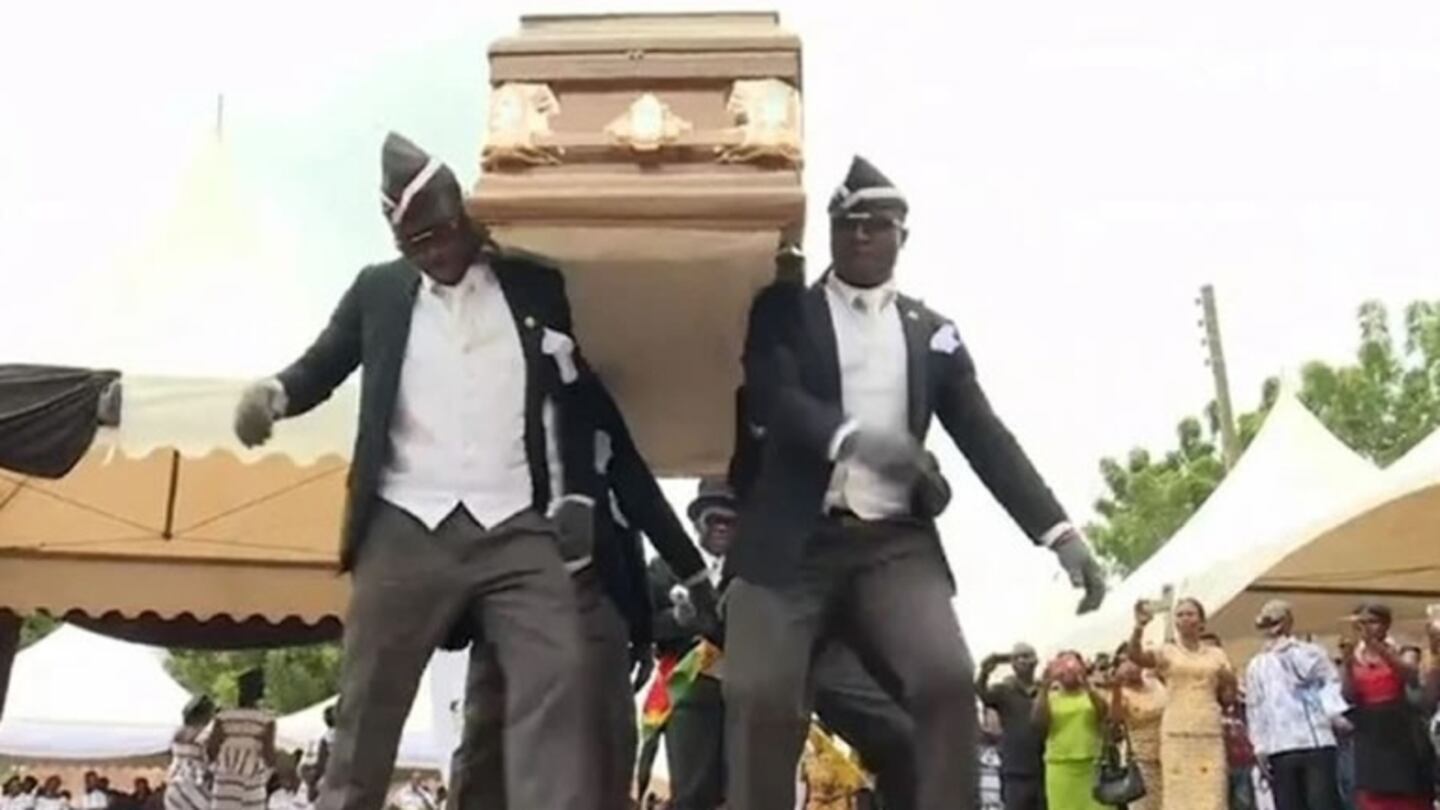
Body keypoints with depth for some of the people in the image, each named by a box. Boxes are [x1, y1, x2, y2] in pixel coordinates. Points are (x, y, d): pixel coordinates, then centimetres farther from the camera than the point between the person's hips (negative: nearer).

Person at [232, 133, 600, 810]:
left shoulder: (536, 285, 10)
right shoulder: (379, 289, 13)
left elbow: (583, 394, 13)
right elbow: (321, 366, 16)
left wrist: (577, 494, 1)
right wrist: (274, 392, -8)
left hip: (517, 531, 0)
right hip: (407, 529, 1)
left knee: (555, 680, -15)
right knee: (366, 707, 5)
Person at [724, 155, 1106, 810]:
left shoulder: (932, 332, 17)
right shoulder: (783, 310, 11)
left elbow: (985, 436, 11)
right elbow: (767, 396, -7)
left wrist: (1059, 531, -1)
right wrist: (850, 435, -27)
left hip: (896, 541, 2)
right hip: (793, 541, -1)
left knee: (947, 681, -19)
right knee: (761, 699, -16)